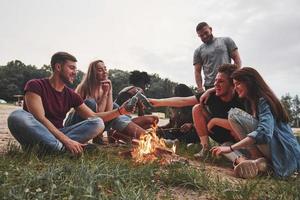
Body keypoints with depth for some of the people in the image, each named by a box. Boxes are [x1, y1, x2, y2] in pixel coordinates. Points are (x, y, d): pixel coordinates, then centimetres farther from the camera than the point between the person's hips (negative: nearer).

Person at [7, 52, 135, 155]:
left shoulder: (71, 95, 9)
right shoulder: (35, 85, -6)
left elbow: (93, 117, 8)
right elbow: (39, 118, -19)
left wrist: (119, 111, -3)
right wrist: (67, 141, -28)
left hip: (57, 135, 5)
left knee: (98, 123, -12)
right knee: (18, 116, -35)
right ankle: (63, 148, -28)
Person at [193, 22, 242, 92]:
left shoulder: (226, 41, 11)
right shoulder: (198, 51, 13)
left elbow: (237, 59, 7)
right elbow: (197, 71, 9)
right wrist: (200, 88, -4)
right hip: (210, 86, 1)